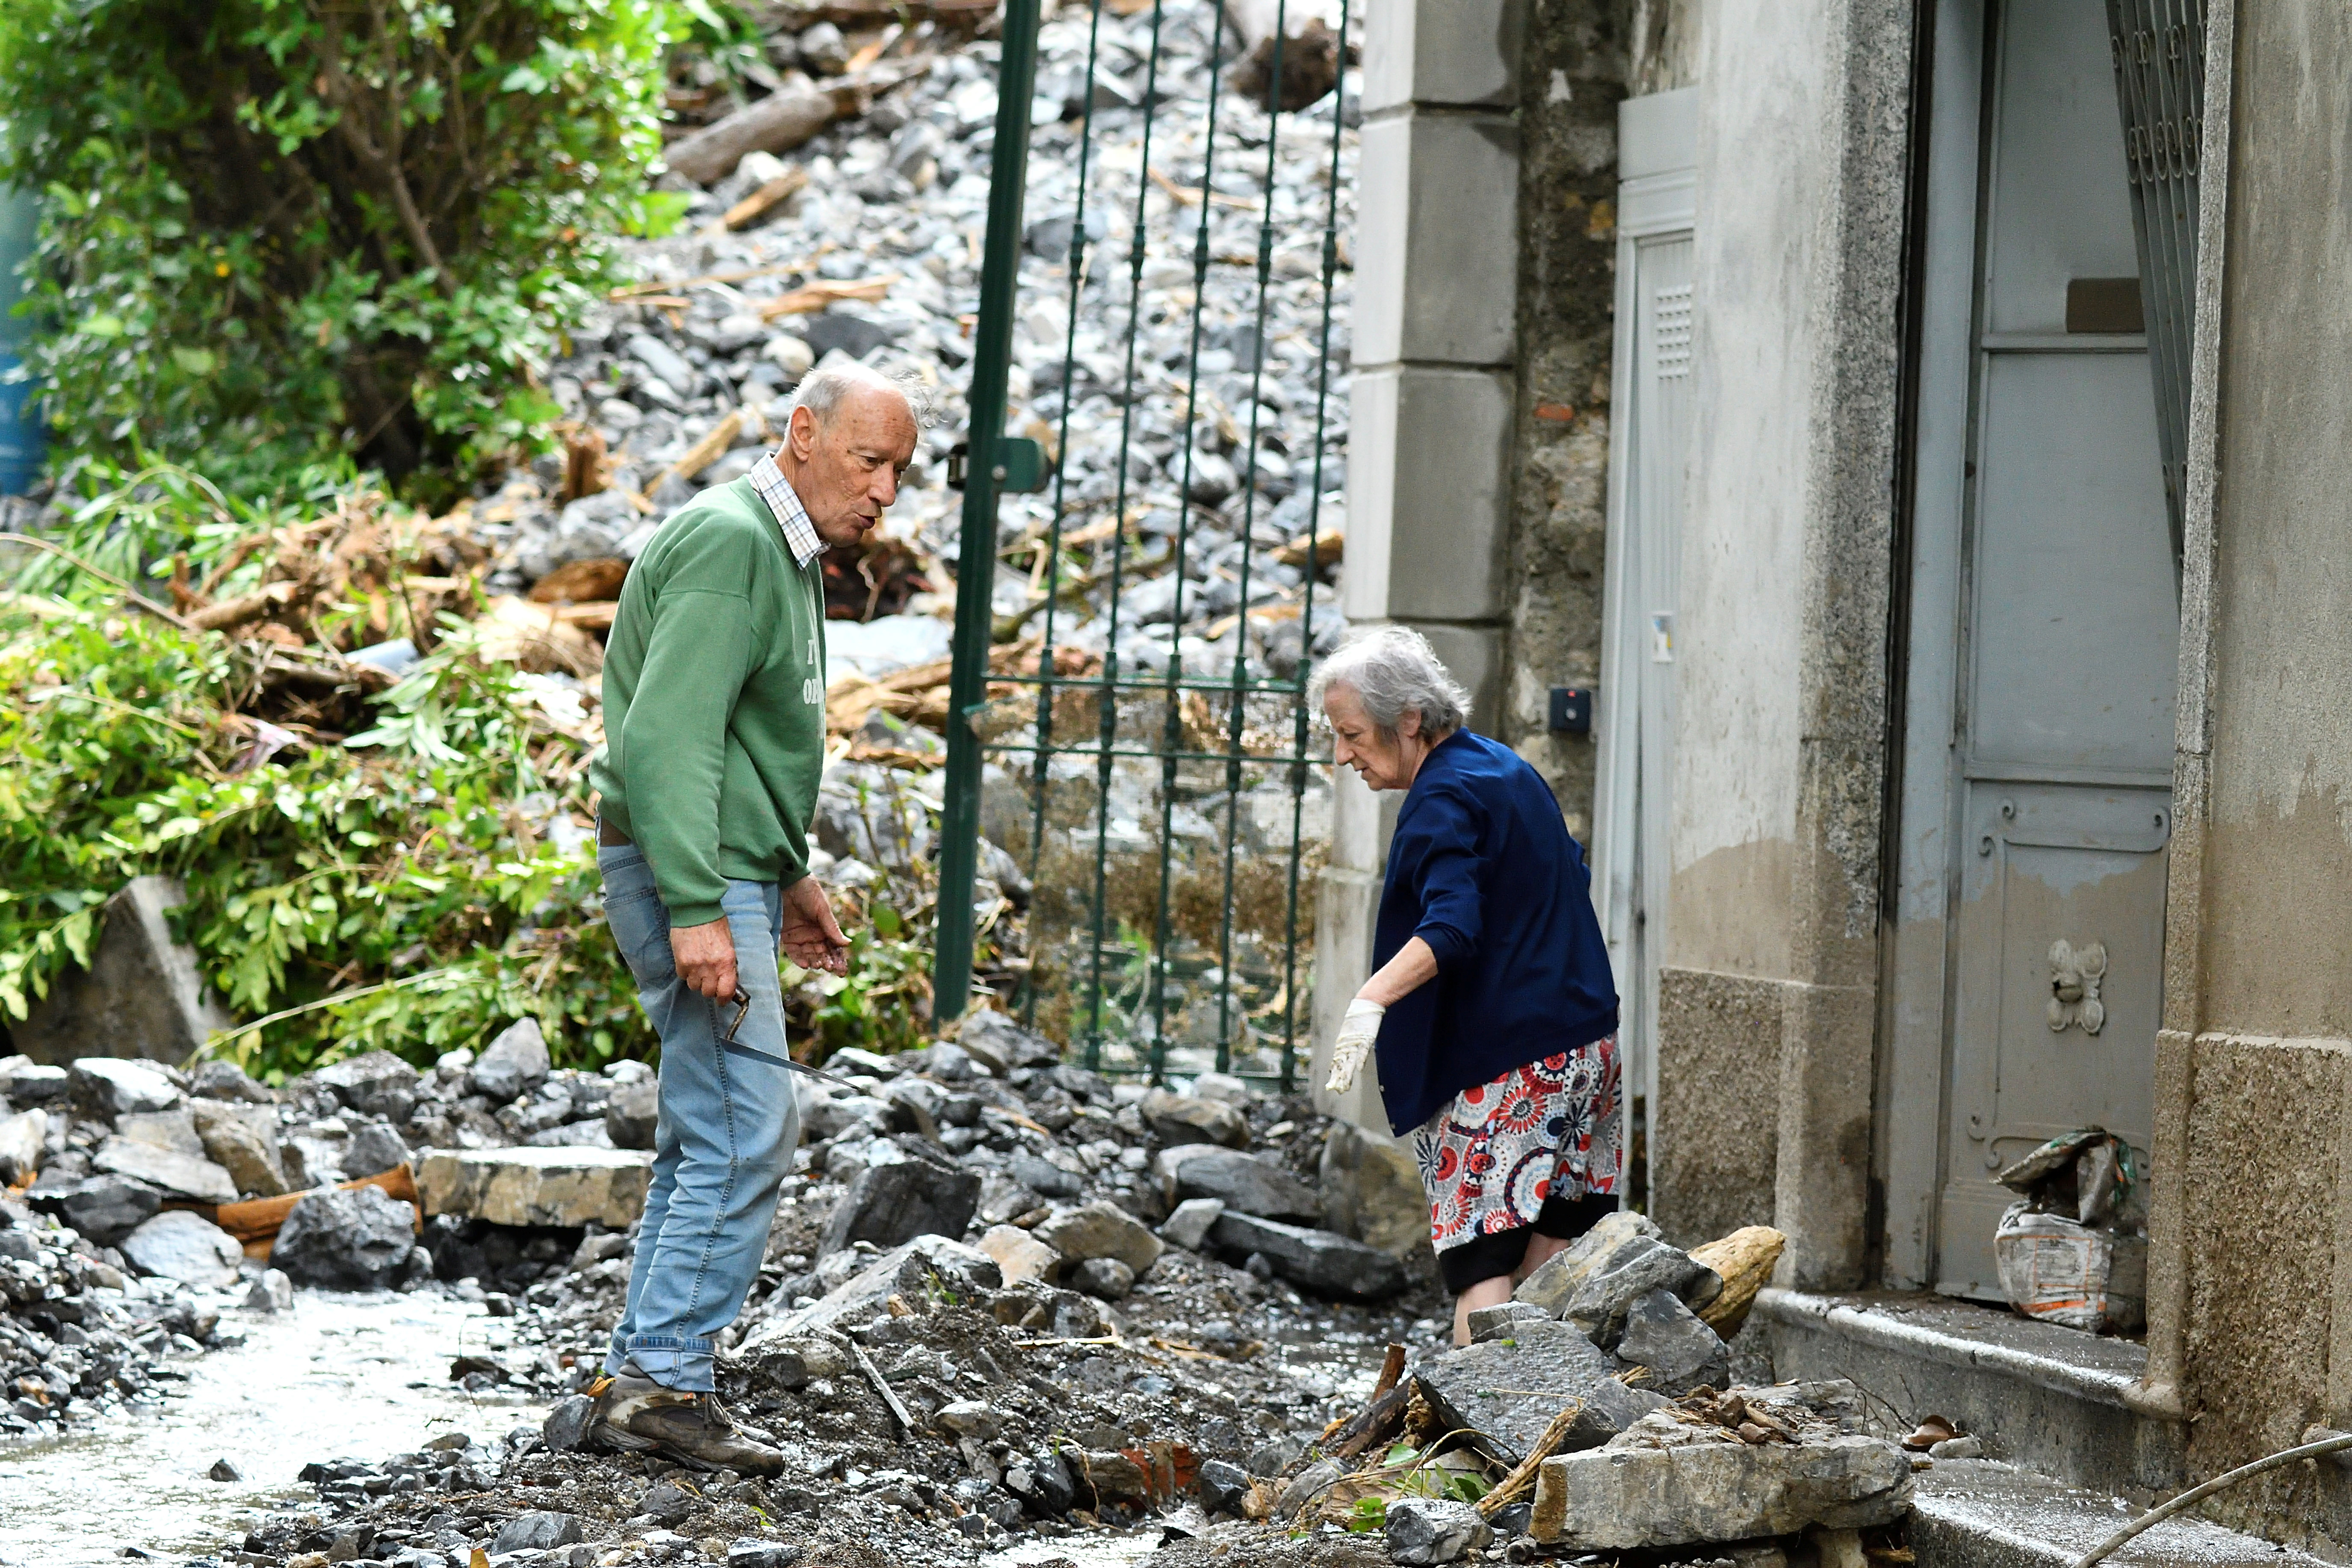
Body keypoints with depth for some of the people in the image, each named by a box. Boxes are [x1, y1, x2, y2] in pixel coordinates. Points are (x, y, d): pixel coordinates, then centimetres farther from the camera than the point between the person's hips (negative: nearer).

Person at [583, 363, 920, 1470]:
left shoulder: (787, 552, 18)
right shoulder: (727, 542, -15)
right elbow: (669, 736, -23)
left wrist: (790, 877, 25)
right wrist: (697, 910, -28)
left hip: (732, 872, 11)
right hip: (690, 877, -11)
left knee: (707, 1140, 12)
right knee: (746, 1133, -12)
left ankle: (639, 1377, 16)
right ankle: (665, 1380, -10)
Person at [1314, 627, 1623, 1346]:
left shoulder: (1444, 800, -15)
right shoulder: (1509, 769, 13)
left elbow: (1450, 926, -31)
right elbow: (1573, 880, 26)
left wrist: (1371, 1001, -44)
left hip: (1505, 1065, -9)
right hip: (1585, 1044, 9)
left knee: (1481, 1260, -12)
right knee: (1550, 1264, 10)